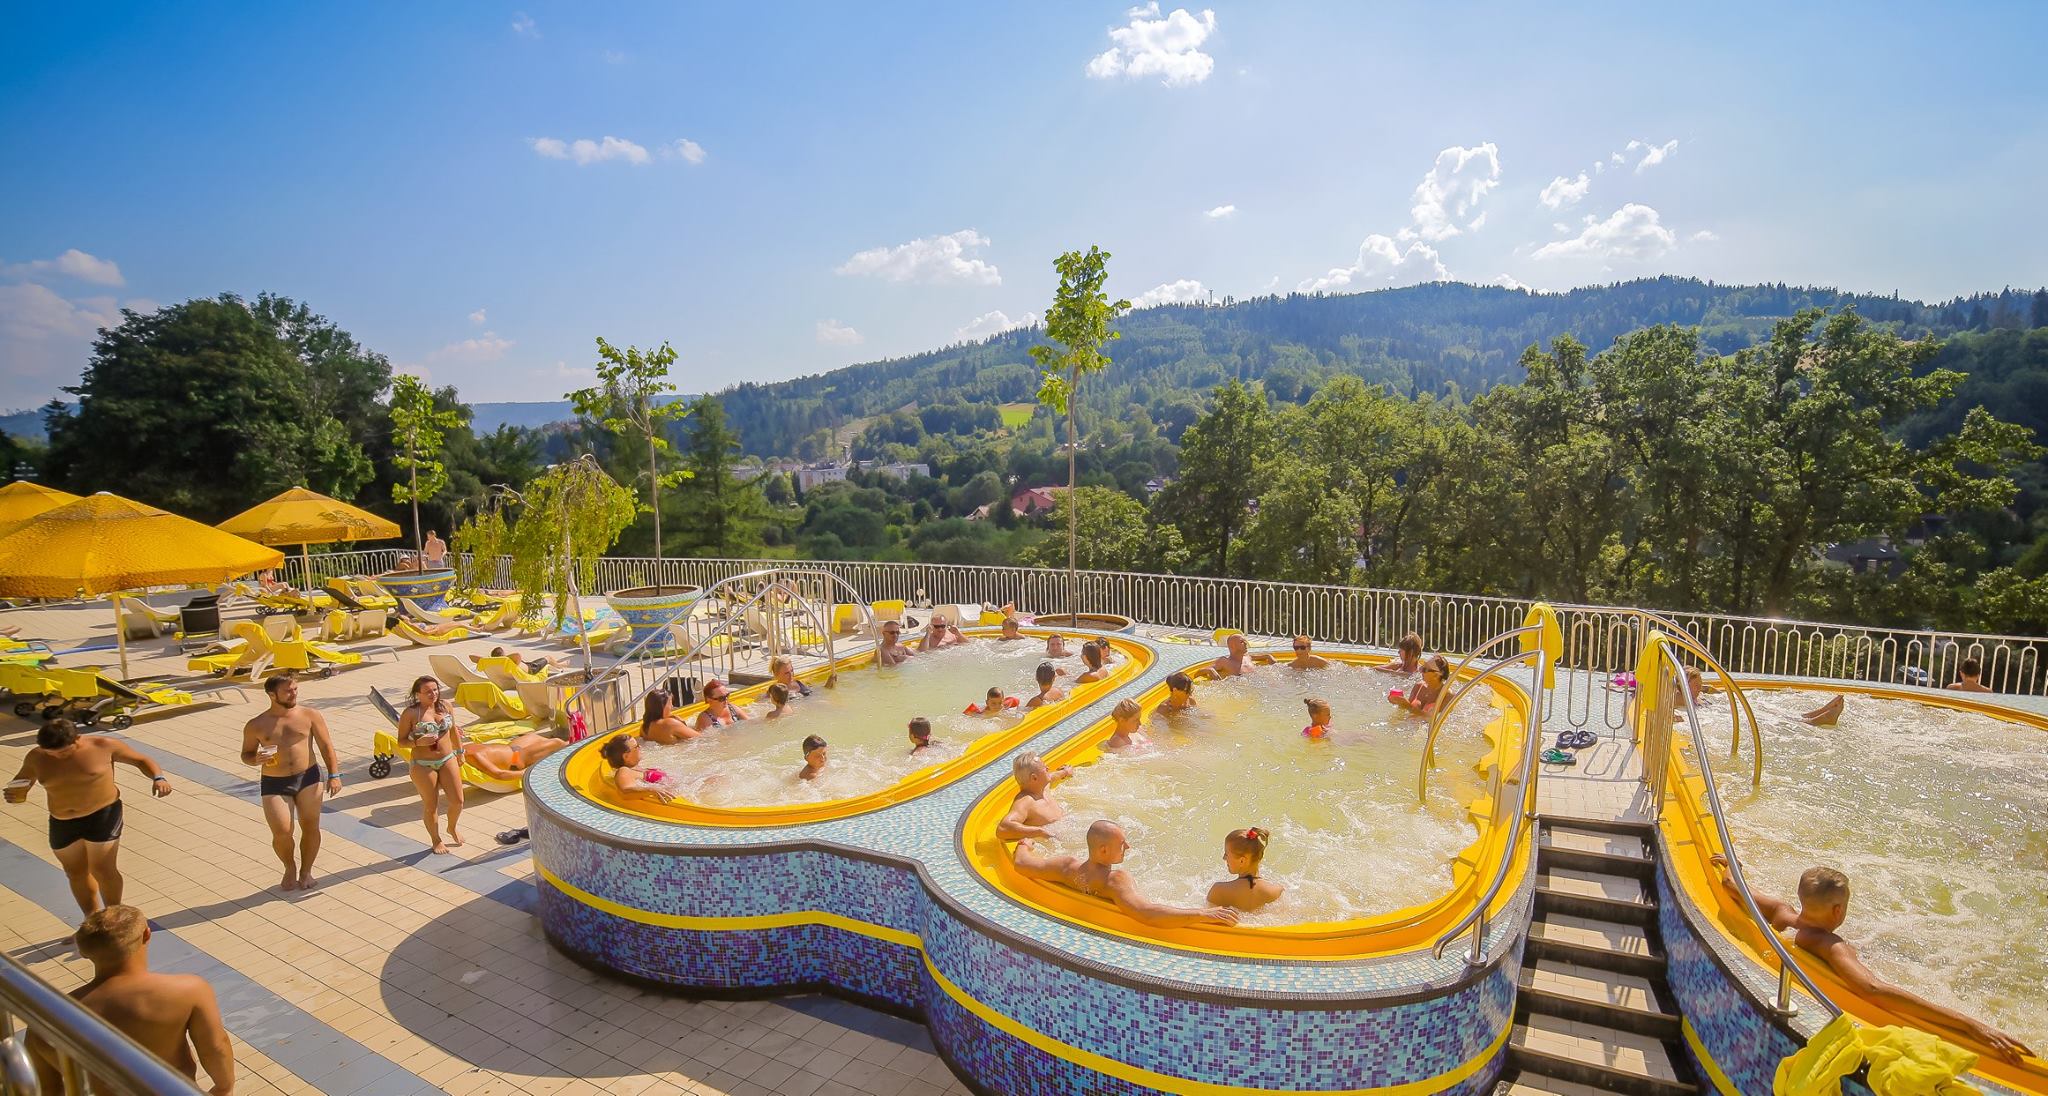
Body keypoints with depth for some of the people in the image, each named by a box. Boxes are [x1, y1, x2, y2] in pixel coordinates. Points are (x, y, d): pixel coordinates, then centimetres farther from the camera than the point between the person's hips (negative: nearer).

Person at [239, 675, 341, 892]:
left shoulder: (310, 716, 0)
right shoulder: (256, 725, 1)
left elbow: (326, 746, 1)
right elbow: (246, 754, 12)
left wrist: (334, 775, -6)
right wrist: (255, 760, -12)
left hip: (308, 778, 1)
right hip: (274, 784, -1)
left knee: (310, 827, 4)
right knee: (282, 832, -9)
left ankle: (306, 871, 24)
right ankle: (290, 868, 21)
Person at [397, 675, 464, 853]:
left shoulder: (445, 706, 0)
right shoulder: (410, 713, -13)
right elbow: (401, 741, -8)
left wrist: (459, 752, 20)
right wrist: (418, 742, -27)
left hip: (448, 760, 4)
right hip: (423, 766, -4)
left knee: (457, 801, 4)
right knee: (431, 806, 6)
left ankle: (452, 828, 35)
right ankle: (436, 840, 27)